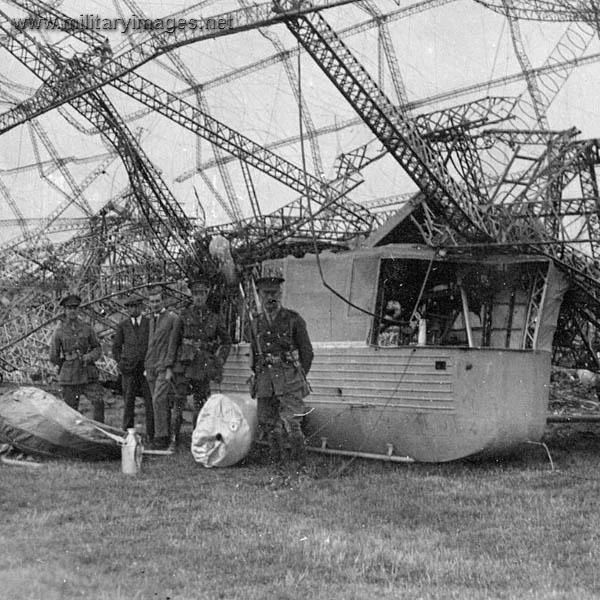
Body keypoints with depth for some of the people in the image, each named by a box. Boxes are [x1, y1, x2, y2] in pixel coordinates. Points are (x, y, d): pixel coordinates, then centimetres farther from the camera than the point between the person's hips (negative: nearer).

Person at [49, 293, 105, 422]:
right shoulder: (59, 331, 0)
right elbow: (53, 357, 5)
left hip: (88, 376, 1)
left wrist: (89, 357, -8)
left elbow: (97, 349, 10)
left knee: (99, 402, -15)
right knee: (71, 410, 4)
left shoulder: (87, 328, 5)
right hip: (69, 378, -1)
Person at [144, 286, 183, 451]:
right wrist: (147, 367, 16)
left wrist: (169, 368, -15)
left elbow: (173, 345, -10)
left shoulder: (173, 319, -5)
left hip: (165, 368, -7)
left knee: (159, 400, -17)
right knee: (162, 403, 9)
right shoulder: (152, 320, 17)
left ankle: (160, 438, -16)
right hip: (152, 368, 7)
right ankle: (166, 437, 13)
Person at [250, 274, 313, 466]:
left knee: (291, 424, -12)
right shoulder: (257, 323, 14)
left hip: (289, 377, -5)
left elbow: (307, 352, 4)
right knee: (267, 422, 5)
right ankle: (276, 463, 18)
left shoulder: (293, 319, 1)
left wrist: (299, 378, 2)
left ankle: (301, 463, 0)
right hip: (265, 377, 5)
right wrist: (257, 375, 15)